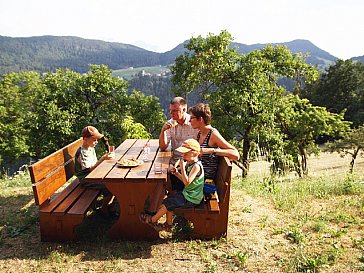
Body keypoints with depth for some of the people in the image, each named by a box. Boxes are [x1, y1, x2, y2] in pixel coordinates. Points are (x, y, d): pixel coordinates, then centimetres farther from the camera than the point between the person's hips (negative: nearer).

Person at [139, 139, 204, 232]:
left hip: (191, 199, -9)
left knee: (168, 203, -6)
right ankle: (168, 224, 20)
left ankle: (153, 220, 14)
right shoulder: (189, 163, 5)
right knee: (169, 200, 9)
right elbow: (185, 180, 14)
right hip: (187, 193, 10)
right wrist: (176, 173, -2)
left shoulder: (196, 166, -26)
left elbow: (187, 182, -33)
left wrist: (182, 168, -33)